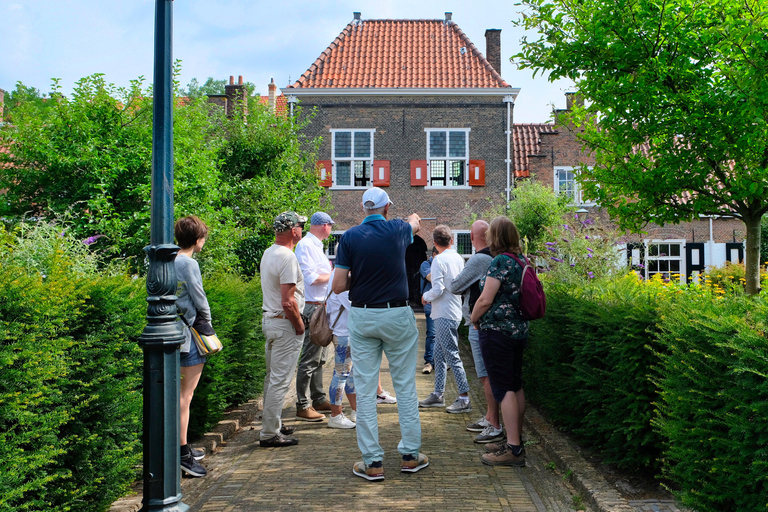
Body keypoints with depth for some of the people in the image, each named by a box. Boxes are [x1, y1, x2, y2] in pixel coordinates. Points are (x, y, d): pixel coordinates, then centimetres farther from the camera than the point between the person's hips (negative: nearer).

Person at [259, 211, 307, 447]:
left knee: (273, 377, 18)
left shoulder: (268, 253, 12)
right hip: (285, 324, -10)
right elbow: (288, 301, -24)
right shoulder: (287, 257, -19)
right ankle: (270, 433, 1)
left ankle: (272, 424, 28)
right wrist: (300, 326, -12)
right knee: (280, 380, -4)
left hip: (269, 319, 10)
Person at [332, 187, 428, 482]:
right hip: (398, 316, 1)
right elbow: (414, 224, 27)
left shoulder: (350, 238, -4)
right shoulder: (398, 231, 0)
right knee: (405, 386, 10)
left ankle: (372, 462, 5)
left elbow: (338, 286, -7)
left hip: (362, 318, 0)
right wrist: (414, 219, 51)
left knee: (365, 389, 3)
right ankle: (410, 455, 16)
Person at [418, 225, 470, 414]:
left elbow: (438, 289, -20)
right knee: (438, 355, 14)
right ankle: (438, 395, 20)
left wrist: (426, 297, 0)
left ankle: (464, 398, -4)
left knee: (452, 356, -6)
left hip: (444, 315, -9)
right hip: (454, 311, 9)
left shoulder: (439, 260, -14)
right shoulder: (459, 259, 9)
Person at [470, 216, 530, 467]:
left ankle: (513, 449, -6)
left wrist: (474, 319, -1)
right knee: (516, 386, 13)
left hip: (497, 331, -9)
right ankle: (514, 441, 22)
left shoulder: (500, 262, -15)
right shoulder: (522, 261, 10)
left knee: (503, 389, -6)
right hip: (519, 330, 9)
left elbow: (486, 299, -18)